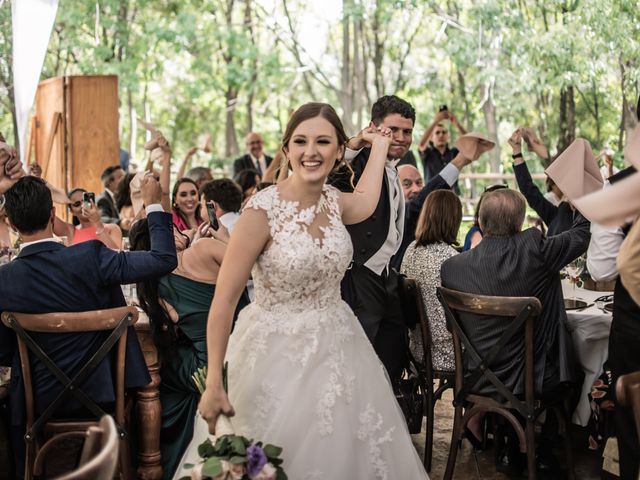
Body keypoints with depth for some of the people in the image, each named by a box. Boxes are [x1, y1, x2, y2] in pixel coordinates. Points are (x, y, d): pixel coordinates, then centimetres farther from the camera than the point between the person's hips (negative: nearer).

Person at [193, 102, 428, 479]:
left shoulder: (333, 201, 0)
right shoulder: (262, 210, -18)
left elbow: (366, 203, 29)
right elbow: (224, 299, -17)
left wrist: (379, 146, 32)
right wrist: (214, 384, -20)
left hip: (339, 347, 6)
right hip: (280, 356, -6)